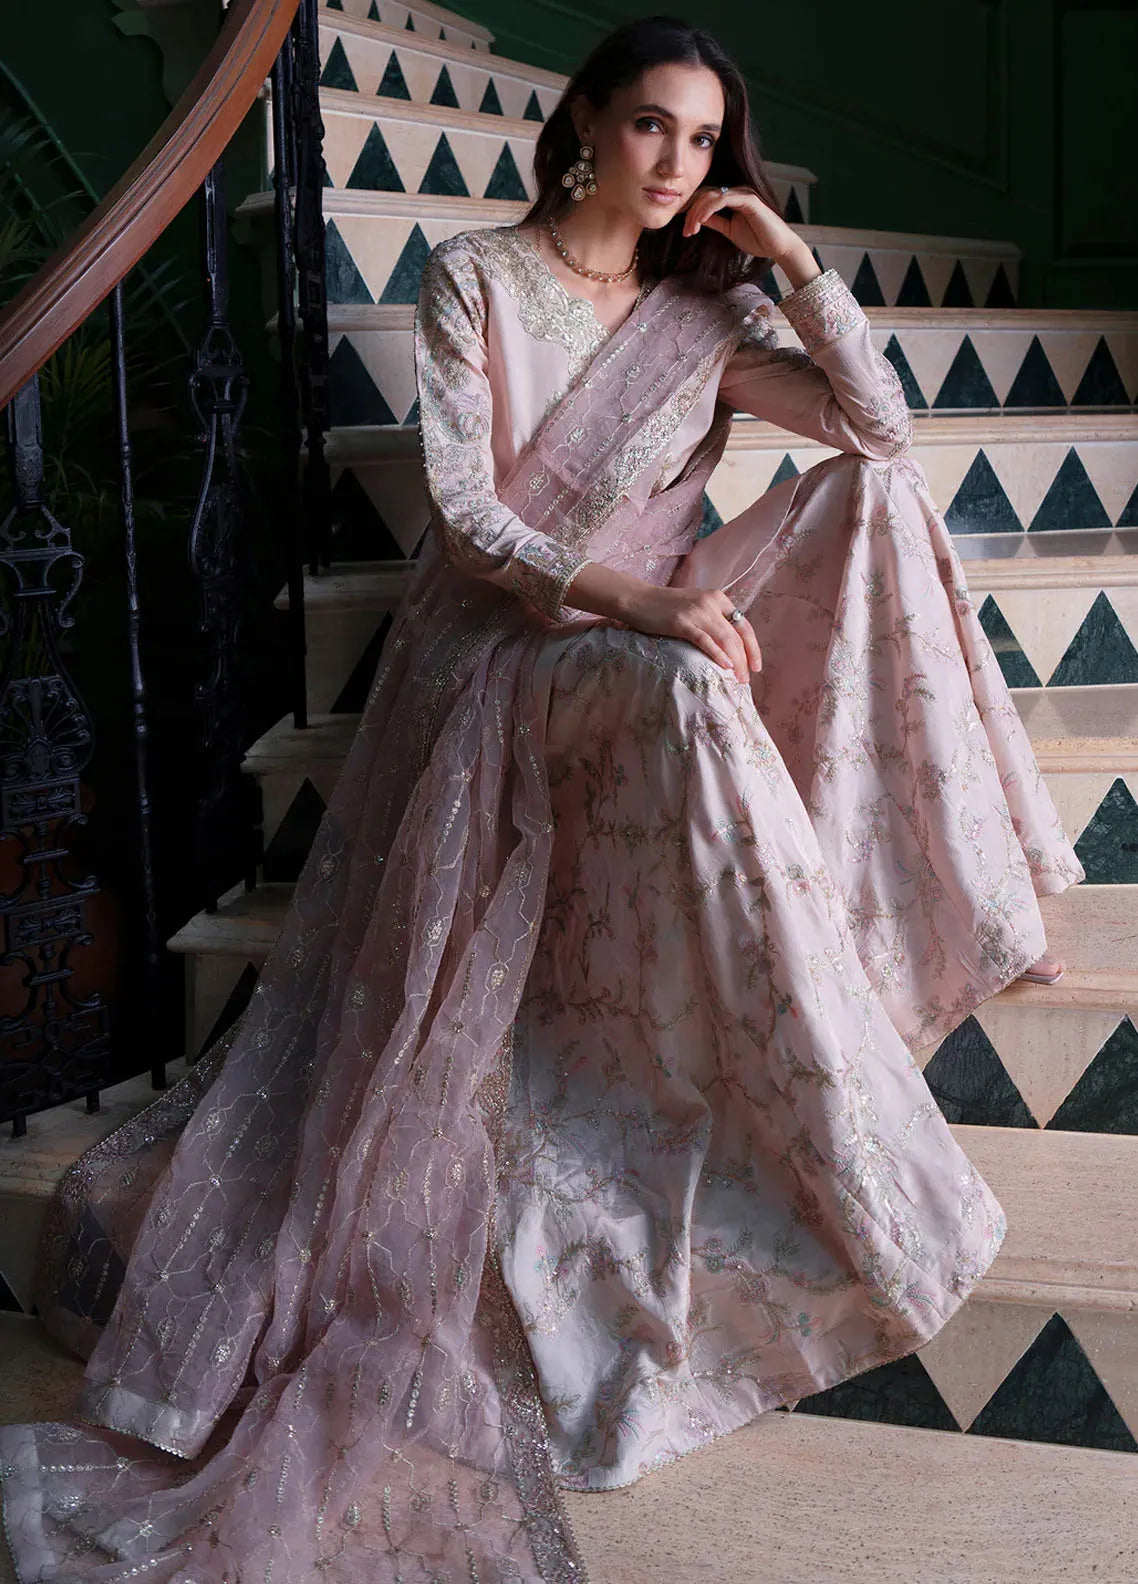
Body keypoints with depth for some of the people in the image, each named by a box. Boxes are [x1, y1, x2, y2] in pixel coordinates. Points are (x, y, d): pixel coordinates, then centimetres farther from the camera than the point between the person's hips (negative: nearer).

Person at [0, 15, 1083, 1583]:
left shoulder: (705, 310, 12)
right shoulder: (475, 279, -1)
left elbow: (885, 427, 4)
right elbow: (465, 505, -12)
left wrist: (798, 265, -5)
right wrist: (628, 599, -27)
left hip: (646, 636, 5)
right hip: (491, 643, -5)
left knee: (874, 496, -12)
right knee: (686, 695, -38)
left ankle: (948, 899, -12)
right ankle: (849, 1146, -34)